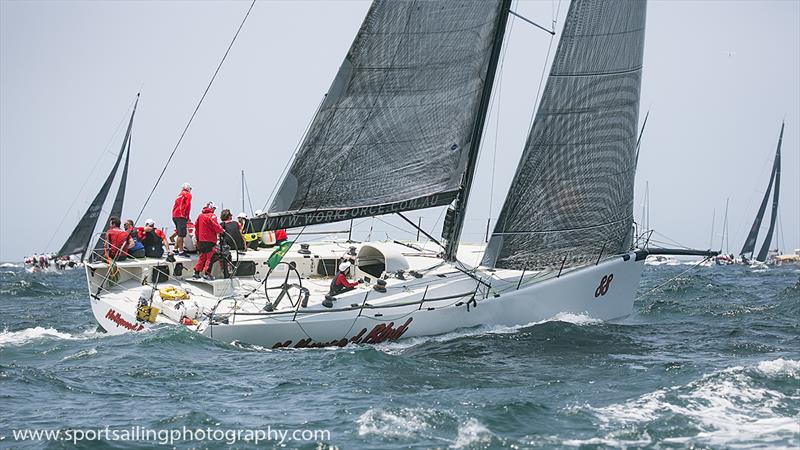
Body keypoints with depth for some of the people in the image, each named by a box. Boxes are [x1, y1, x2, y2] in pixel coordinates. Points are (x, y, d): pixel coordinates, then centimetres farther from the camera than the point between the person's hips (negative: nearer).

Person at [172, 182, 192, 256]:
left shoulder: (179, 195, 23)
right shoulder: (188, 195, 0)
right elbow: (187, 205, -11)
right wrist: (187, 217, -6)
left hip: (174, 216, 8)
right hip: (181, 216, -8)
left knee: (180, 234, 17)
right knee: (181, 235, -10)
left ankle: (175, 249, 19)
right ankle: (181, 251, -14)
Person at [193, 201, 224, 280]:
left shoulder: (200, 216, 12)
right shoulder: (211, 216, -11)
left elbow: (196, 226, 16)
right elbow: (216, 226, -18)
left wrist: (198, 237, 24)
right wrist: (222, 231, 1)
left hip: (201, 239, 7)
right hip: (210, 239, -7)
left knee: (202, 256, 17)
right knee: (210, 256, -3)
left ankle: (196, 272, 16)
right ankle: (207, 273, -8)